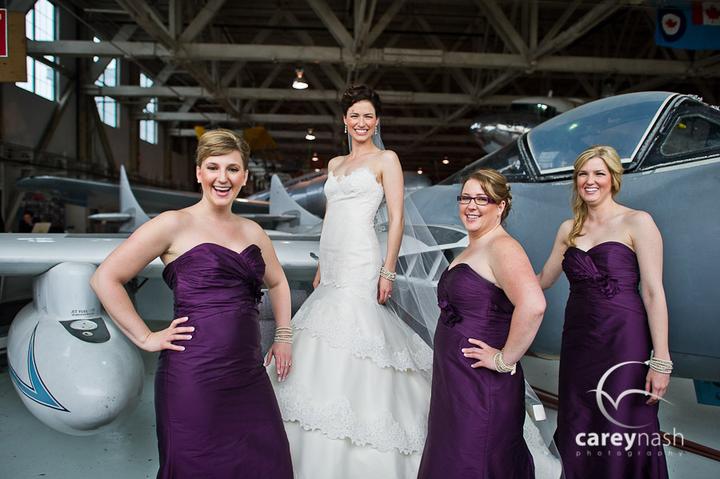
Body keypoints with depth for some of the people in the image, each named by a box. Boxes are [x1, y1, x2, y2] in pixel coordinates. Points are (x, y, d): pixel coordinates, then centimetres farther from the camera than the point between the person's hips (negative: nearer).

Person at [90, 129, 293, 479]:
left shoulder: (252, 232, 11)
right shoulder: (175, 224, -5)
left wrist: (283, 336, 18)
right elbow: (105, 278, -6)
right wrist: (146, 338, -8)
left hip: (249, 375, 6)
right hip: (193, 376, -5)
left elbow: (277, 282, 26)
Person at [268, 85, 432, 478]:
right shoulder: (335, 164, 19)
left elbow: (396, 218, -7)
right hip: (332, 267, 7)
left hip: (360, 265, -7)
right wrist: (321, 268, 18)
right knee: (327, 348, 10)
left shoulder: (386, 159, 1)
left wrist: (388, 272, -14)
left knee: (351, 349, -9)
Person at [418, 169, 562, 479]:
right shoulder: (470, 250, 12)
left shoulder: (502, 247, -17)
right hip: (453, 381, 9)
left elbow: (533, 305, -34)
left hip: (483, 386, -9)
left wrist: (506, 360, -25)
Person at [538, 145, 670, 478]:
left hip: (624, 340, -5)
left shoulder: (637, 223, -3)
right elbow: (542, 280, 20)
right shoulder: (569, 229, 12)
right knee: (578, 434, 11)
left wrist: (661, 360, -13)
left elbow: (653, 292, -9)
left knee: (622, 438, 1)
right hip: (578, 339, 5)